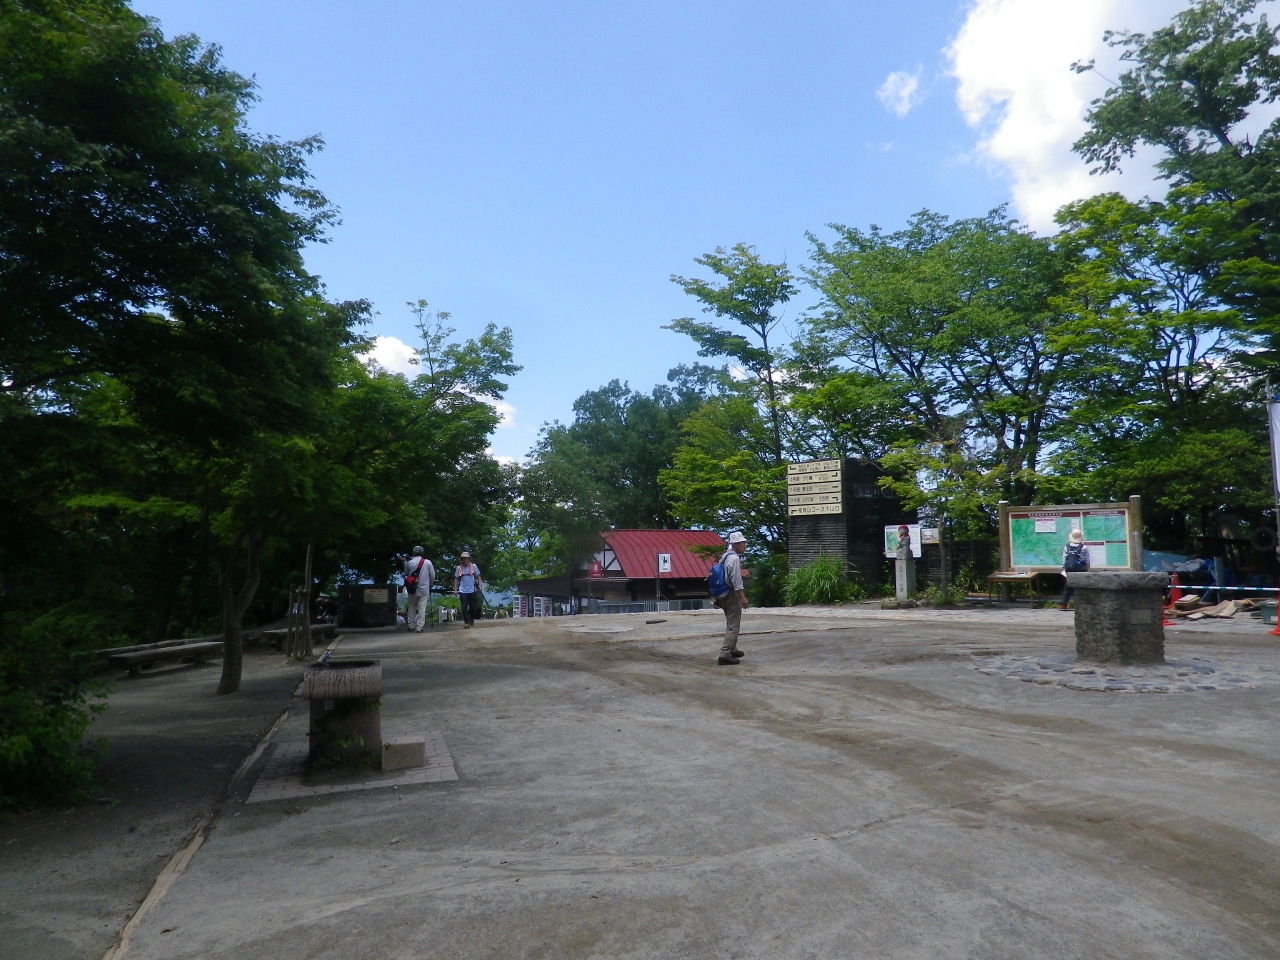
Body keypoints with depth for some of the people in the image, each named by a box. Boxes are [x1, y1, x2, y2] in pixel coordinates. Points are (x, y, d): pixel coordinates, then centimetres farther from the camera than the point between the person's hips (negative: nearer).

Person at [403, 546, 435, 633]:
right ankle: (419, 627, -4)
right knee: (422, 608, 0)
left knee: (412, 607, 17)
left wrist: (405, 563, 19)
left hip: (412, 589, 2)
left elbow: (406, 574, 10)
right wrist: (429, 584, 16)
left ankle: (411, 626, 21)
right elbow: (433, 575, -2)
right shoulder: (427, 562, -8)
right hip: (424, 589, -2)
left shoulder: (409, 562, -5)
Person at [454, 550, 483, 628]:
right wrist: (455, 589, 2)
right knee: (464, 607, -3)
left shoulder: (473, 566, 2)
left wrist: (480, 585, -8)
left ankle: (471, 619, 30)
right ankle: (466, 622, 2)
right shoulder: (459, 568, 3)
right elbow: (456, 579, 8)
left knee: (474, 607, 7)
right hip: (463, 591, 0)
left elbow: (478, 577, 4)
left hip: (472, 590, 0)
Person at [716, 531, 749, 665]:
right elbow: (736, 580, -22)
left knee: (731, 623, 23)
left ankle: (732, 650, 35)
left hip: (724, 594, 10)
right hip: (732, 595, -10)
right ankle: (725, 655, -9)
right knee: (733, 626, -6)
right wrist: (743, 597, -22)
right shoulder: (734, 559, -18)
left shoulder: (725, 556, 11)